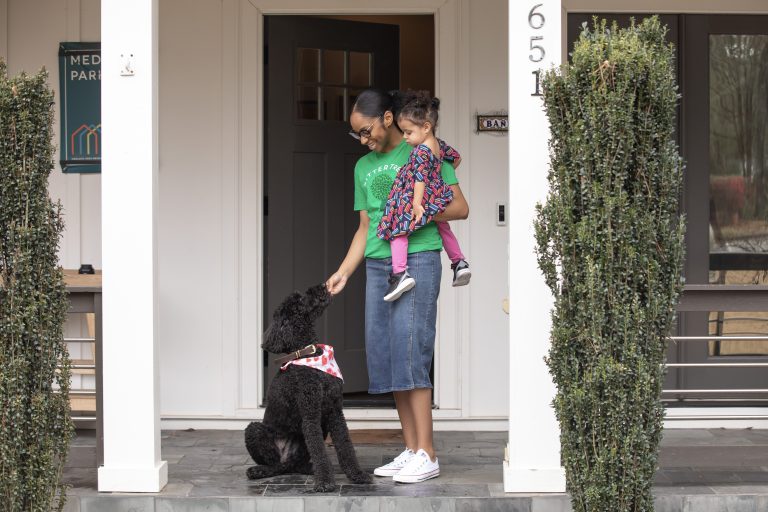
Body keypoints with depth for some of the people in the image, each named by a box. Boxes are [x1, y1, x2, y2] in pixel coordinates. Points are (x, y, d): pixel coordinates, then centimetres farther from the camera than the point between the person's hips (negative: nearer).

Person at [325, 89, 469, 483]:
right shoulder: (363, 166, 19)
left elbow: (460, 207, -2)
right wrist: (343, 271, 10)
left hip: (418, 260, -7)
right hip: (377, 267, 7)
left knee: (410, 354, -13)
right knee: (385, 358, 2)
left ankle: (426, 455, -11)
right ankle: (411, 449, 9)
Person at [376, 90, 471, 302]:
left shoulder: (421, 151, -20)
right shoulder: (439, 144, 7)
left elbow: (420, 178, -27)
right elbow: (456, 156, 23)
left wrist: (417, 204, -31)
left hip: (418, 199, -10)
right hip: (438, 196, 10)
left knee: (398, 229, -9)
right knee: (443, 227, 32)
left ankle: (400, 273, -23)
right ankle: (459, 262, 32)